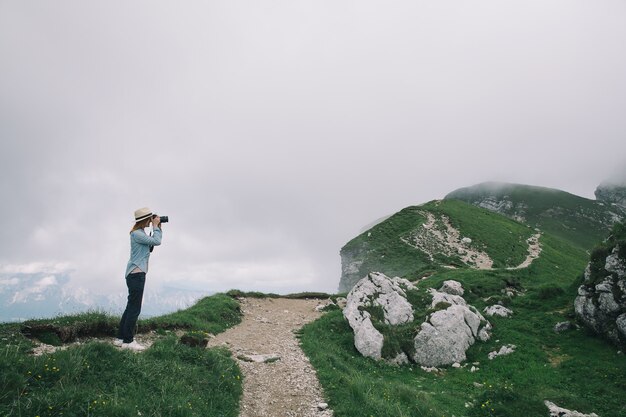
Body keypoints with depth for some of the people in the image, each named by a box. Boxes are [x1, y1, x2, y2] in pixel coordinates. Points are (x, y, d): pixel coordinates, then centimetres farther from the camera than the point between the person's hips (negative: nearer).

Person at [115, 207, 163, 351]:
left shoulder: (140, 233, 16)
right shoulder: (136, 234, -14)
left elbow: (153, 243, 17)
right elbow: (156, 242, -21)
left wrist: (158, 228, 11)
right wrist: (156, 226, -9)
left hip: (136, 274, 10)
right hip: (136, 274, -10)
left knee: (131, 307, 14)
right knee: (134, 308, -5)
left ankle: (121, 338, 20)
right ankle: (128, 341, 1)